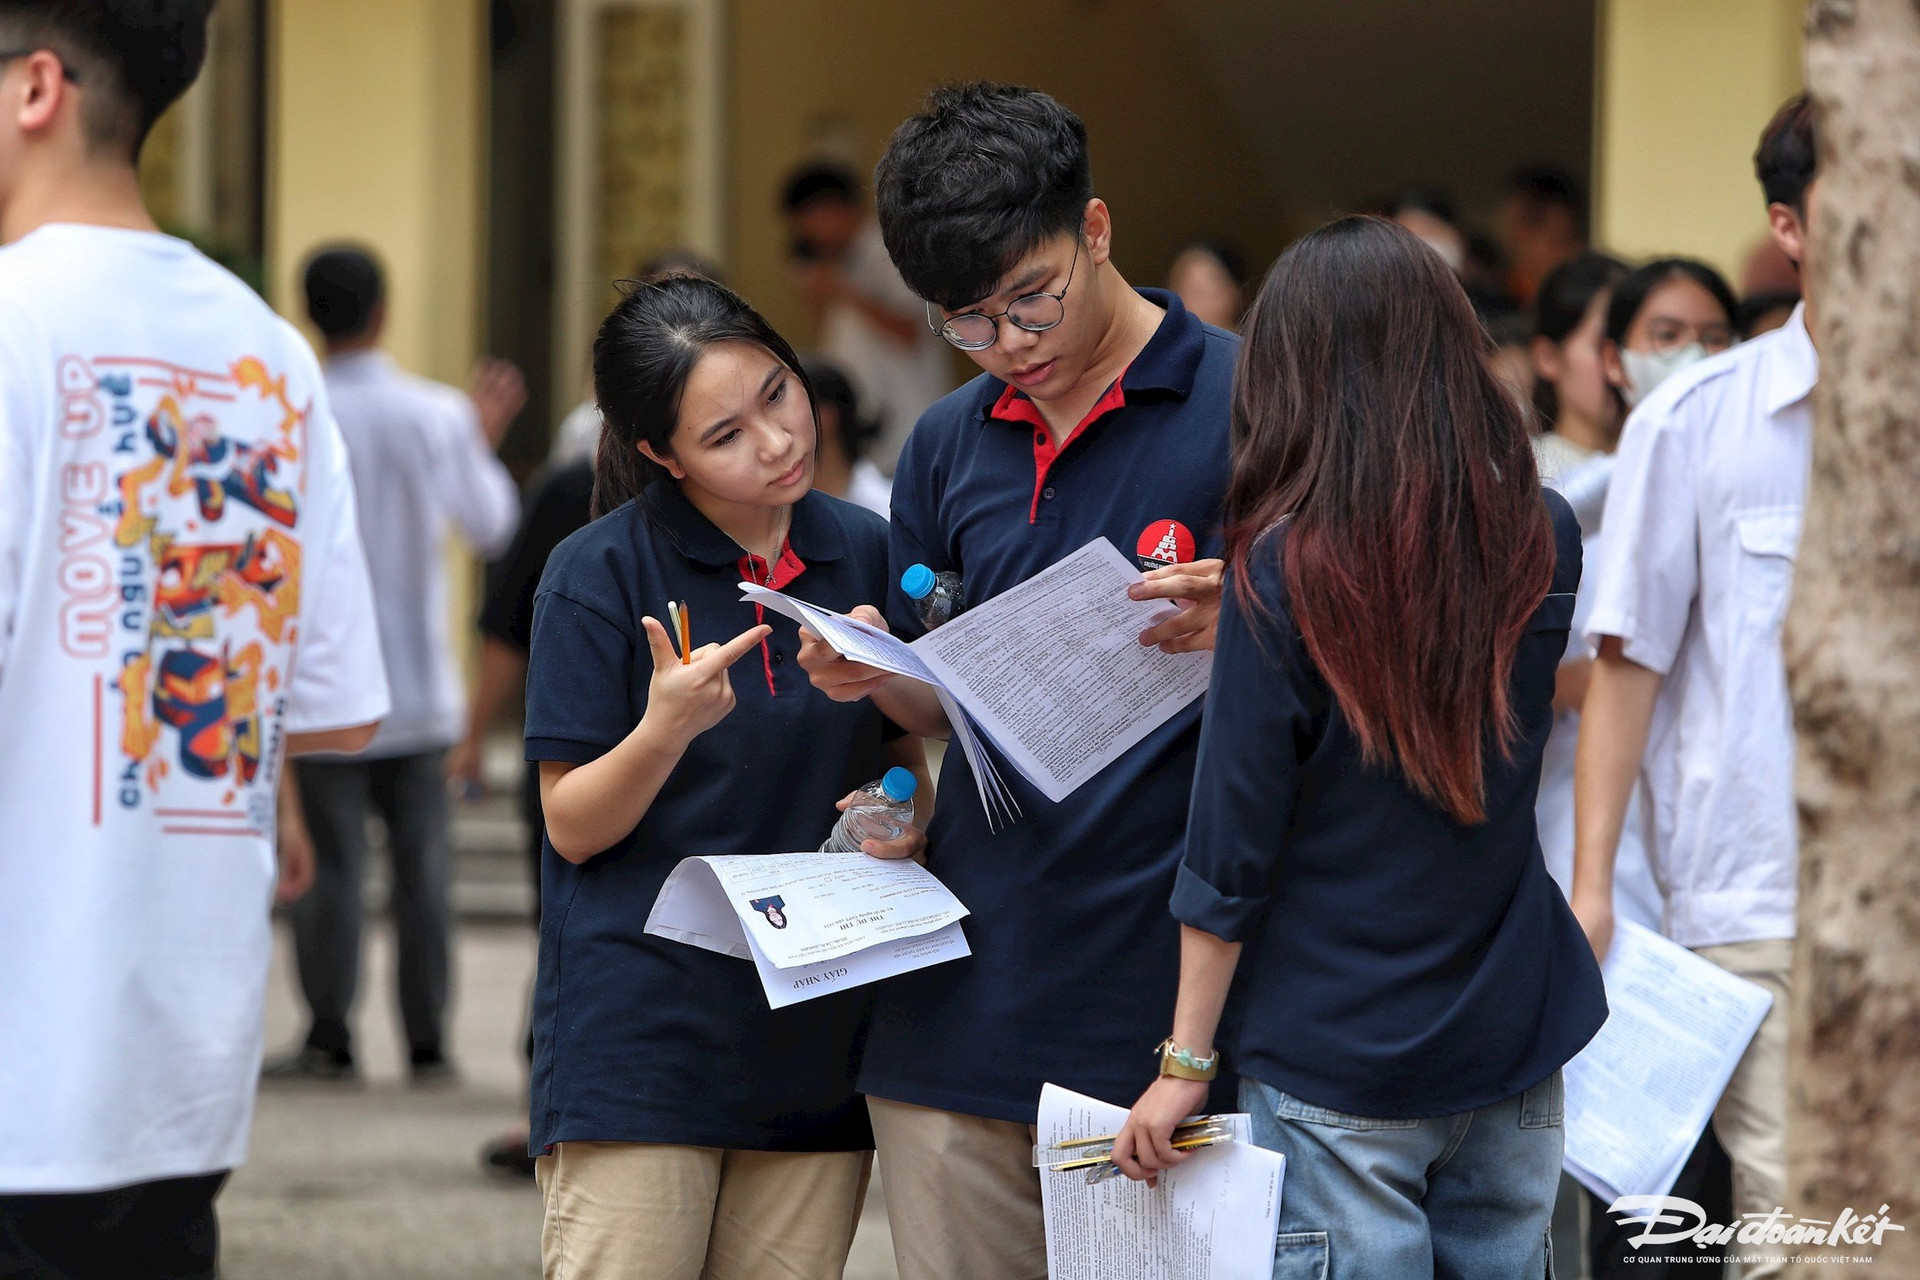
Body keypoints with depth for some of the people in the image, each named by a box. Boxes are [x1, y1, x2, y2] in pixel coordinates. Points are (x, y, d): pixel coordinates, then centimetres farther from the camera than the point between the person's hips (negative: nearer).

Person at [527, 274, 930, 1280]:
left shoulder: (864, 553, 7)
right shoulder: (601, 573, -6)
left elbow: (907, 761, 20)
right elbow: (573, 827, -6)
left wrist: (904, 819, -4)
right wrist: (667, 728, -25)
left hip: (816, 1044, 4)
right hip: (640, 1036, -4)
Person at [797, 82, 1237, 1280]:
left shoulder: (1241, 404, -4)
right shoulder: (948, 446, 14)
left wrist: (1238, 625, -26)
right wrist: (872, 674, -2)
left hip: (1158, 995, -5)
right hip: (966, 989, 5)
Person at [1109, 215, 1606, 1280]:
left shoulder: (1285, 566, -13)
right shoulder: (1543, 538, -1)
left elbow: (1233, 843, -11)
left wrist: (1186, 1059, -4)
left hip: (1336, 1060, -4)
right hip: (1513, 1034, 4)